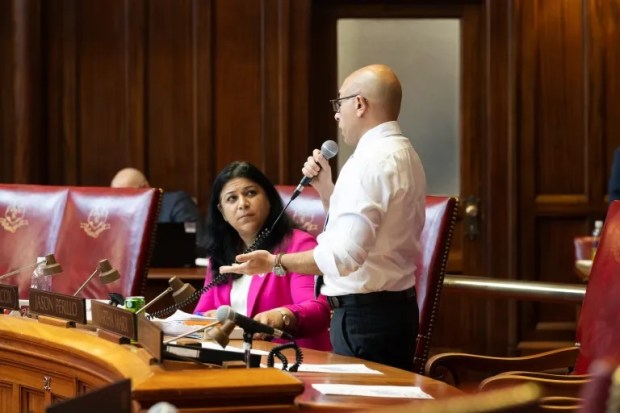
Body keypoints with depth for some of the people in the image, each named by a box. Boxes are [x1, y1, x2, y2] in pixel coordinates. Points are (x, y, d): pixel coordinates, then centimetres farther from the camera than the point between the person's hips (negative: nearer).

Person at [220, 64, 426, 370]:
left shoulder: (371, 161, -17)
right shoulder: (404, 155, 14)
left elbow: (345, 254, -25)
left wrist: (275, 262, -20)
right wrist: (325, 186, 14)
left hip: (364, 315, -10)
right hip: (398, 307, 10)